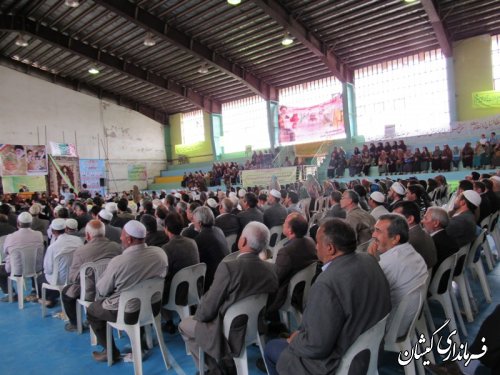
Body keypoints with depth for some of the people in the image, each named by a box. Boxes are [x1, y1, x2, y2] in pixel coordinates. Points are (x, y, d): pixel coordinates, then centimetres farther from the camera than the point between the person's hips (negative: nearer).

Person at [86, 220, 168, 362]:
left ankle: (111, 352, 26)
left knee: (91, 309, 21)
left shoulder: (118, 261, -26)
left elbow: (102, 290, -11)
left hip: (127, 312, -4)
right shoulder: (160, 253, -13)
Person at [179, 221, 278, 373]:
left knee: (184, 325, 18)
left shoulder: (229, 267, -28)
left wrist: (197, 316, 5)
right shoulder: (270, 269, -10)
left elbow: (208, 309, -19)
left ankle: (212, 367, 19)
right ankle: (224, 360, 25)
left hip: (227, 333, -6)